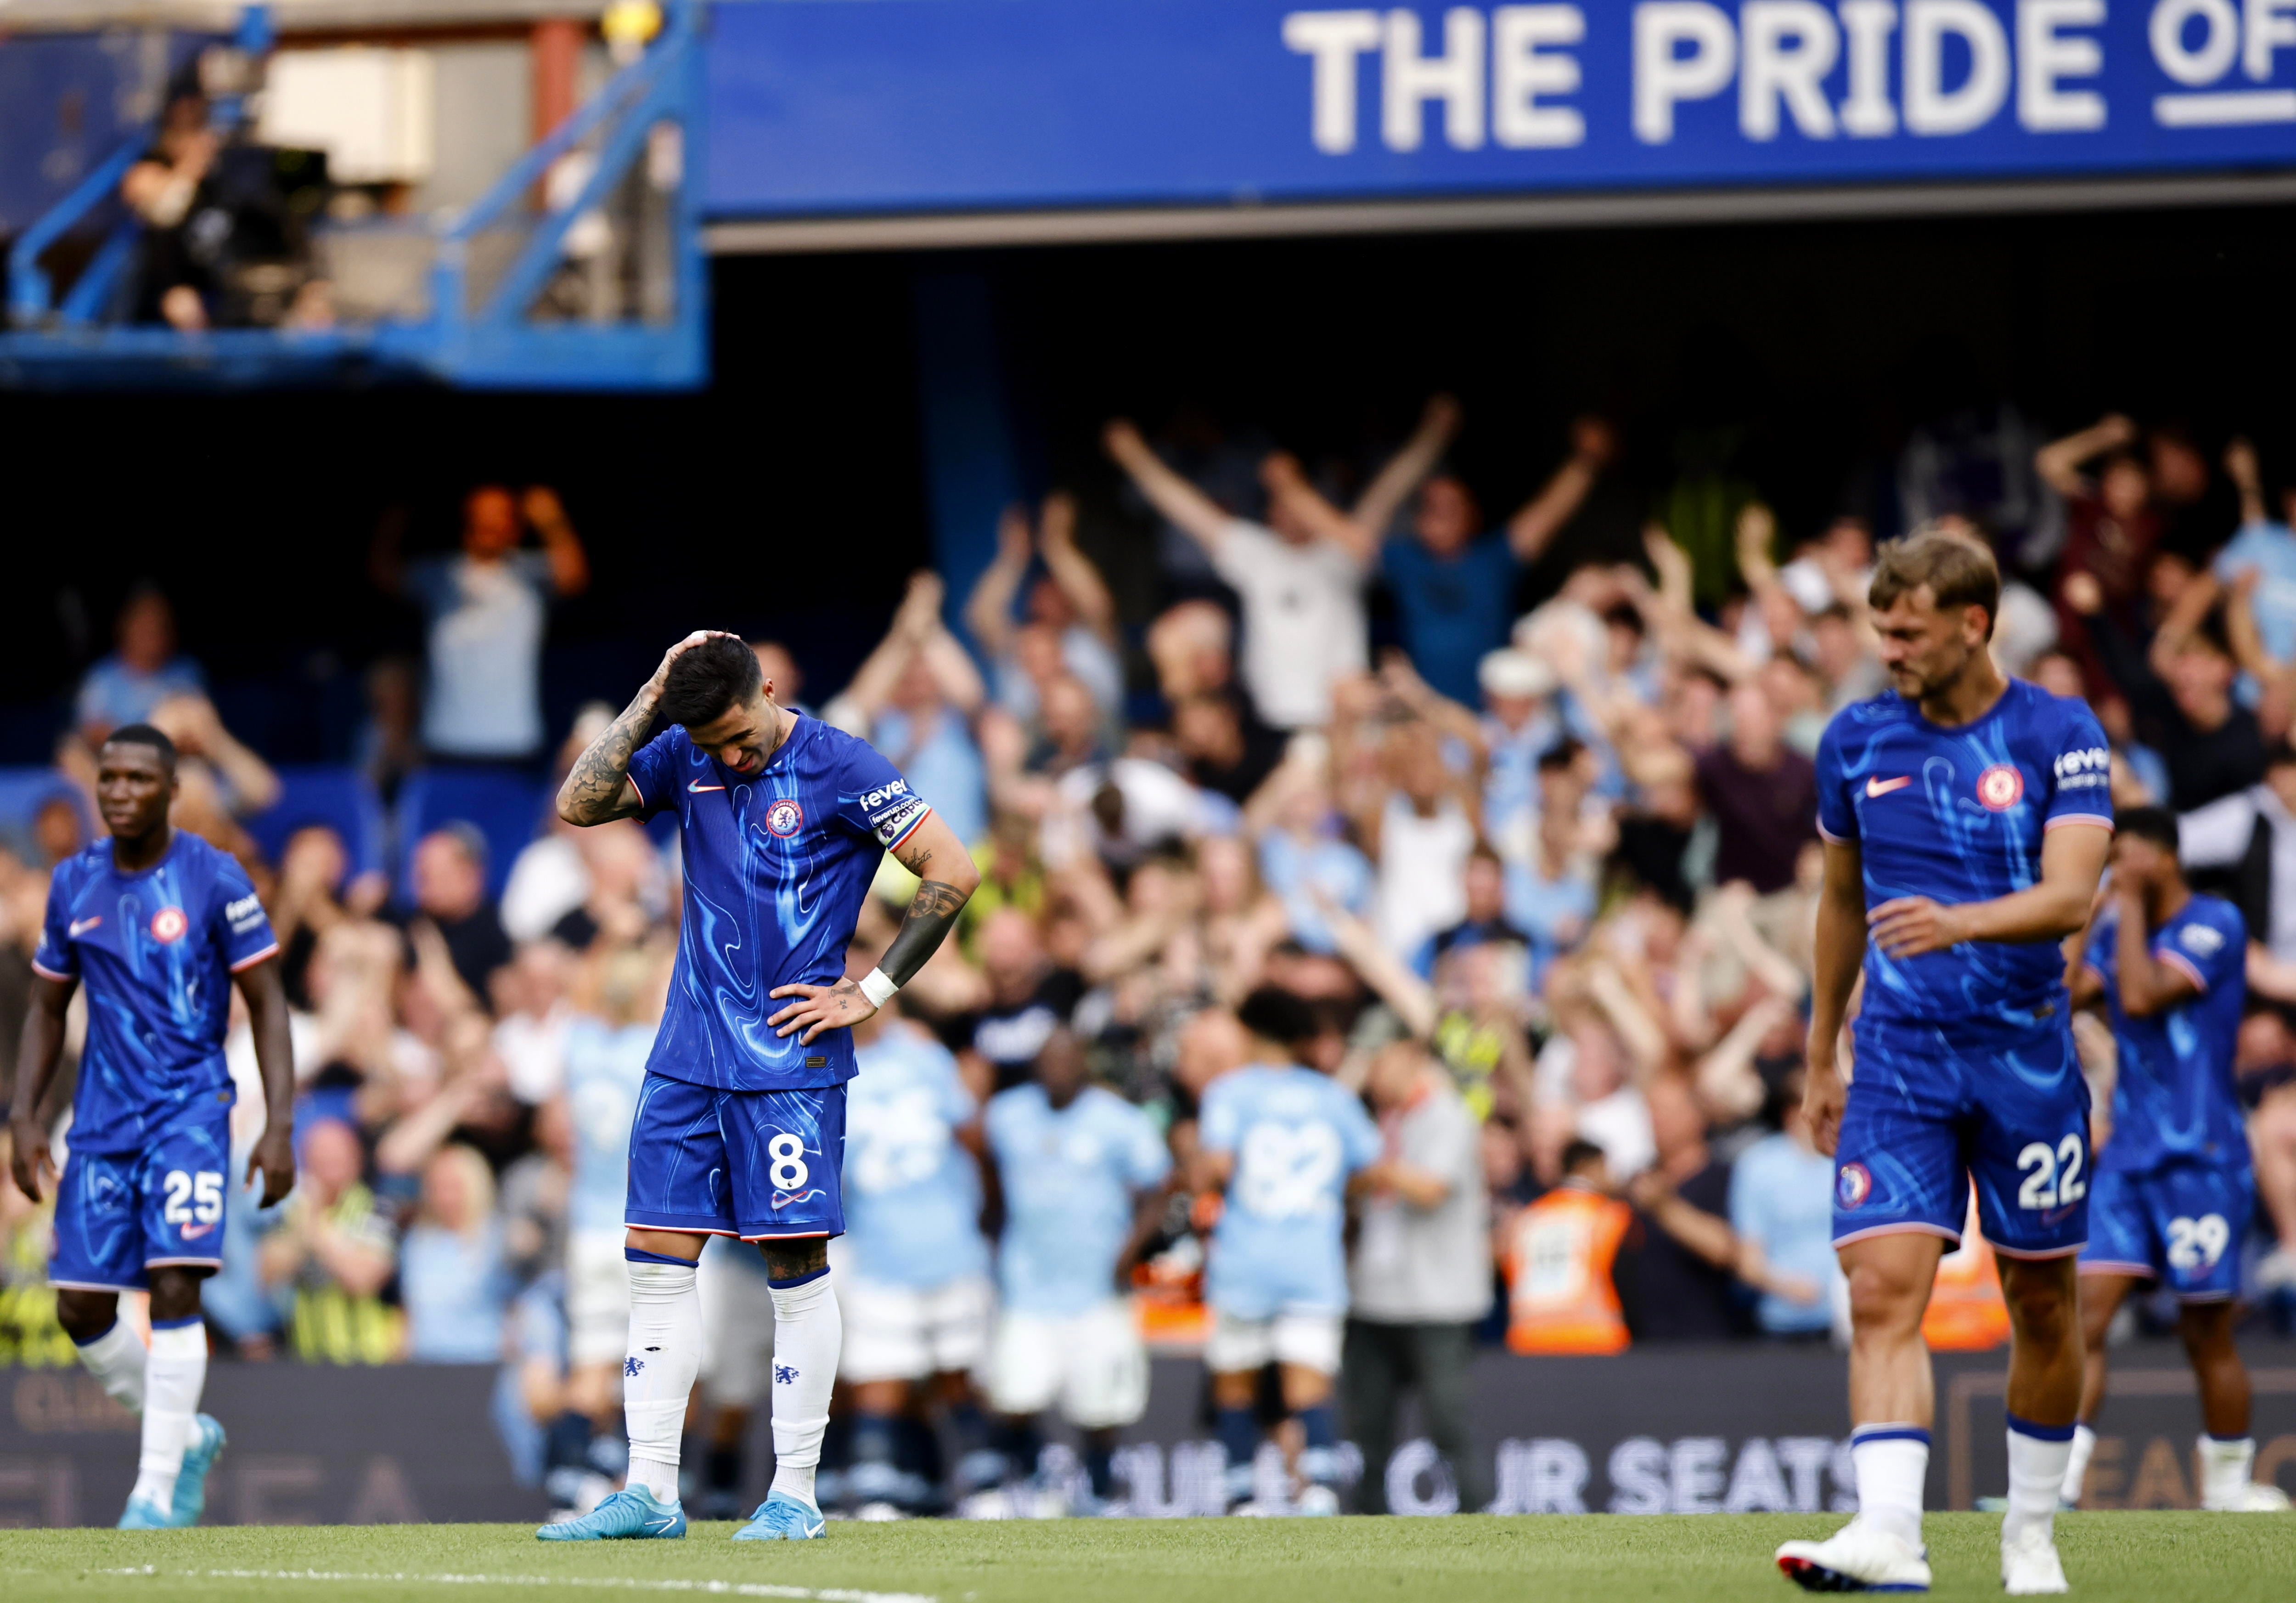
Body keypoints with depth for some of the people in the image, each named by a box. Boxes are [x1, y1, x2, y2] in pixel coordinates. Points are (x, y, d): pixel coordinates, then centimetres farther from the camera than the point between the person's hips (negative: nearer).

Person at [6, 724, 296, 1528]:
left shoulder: (214, 879, -6)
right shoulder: (74, 884, 6)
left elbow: (267, 1006, -4)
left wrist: (278, 1126, -12)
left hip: (191, 1108, -5)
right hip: (102, 1119, 5)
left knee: (174, 1285, -18)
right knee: (81, 1306, 0)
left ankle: (158, 1491, -13)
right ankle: (186, 1434, 24)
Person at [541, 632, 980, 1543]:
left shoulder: (837, 767, -8)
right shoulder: (685, 759, 7)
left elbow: (952, 871, -8)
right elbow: (578, 806, -3)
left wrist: (872, 994, -8)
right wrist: (651, 705, -8)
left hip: (789, 1058, -5)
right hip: (688, 1054, 5)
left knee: (795, 1264, -3)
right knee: (656, 1259, 2)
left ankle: (795, 1495, 2)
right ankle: (649, 1493, 5)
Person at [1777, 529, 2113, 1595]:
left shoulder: (2060, 737, -5)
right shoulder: (1857, 741, 5)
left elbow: (2070, 895, -16)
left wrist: (1957, 923, -35)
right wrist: (1821, 1056, 21)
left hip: (2026, 1055, -1)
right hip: (1898, 1057, 1)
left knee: (2040, 1305, 8)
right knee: (1883, 1291, -16)